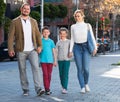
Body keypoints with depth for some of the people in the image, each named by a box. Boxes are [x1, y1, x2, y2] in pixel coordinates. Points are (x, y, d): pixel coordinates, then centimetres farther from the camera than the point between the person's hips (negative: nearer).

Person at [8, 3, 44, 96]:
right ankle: (25, 90, 16)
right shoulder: (15, 22, 2)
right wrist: (10, 49, -10)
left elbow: (38, 34, 8)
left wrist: (40, 45, -6)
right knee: (22, 70, 5)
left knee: (36, 67, -13)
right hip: (21, 50, -1)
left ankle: (38, 89, -16)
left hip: (32, 50, 1)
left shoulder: (33, 21, 11)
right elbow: (11, 36, -2)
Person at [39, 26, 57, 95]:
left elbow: (54, 51, 8)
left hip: (50, 60, 2)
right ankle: (47, 89, -7)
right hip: (43, 60, -1)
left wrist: (55, 61, 5)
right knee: (45, 74, -7)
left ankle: (48, 88, 19)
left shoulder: (51, 41, 6)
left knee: (49, 75, 7)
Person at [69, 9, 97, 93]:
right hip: (77, 47, 2)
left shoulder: (87, 25, 8)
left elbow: (92, 37, 5)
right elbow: (72, 39, 13)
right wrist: (70, 50, 5)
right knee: (80, 69, -2)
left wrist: (95, 47, -6)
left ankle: (86, 83, 15)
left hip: (86, 47, -1)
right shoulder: (73, 27, 12)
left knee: (86, 68, -11)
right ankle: (82, 87, 4)